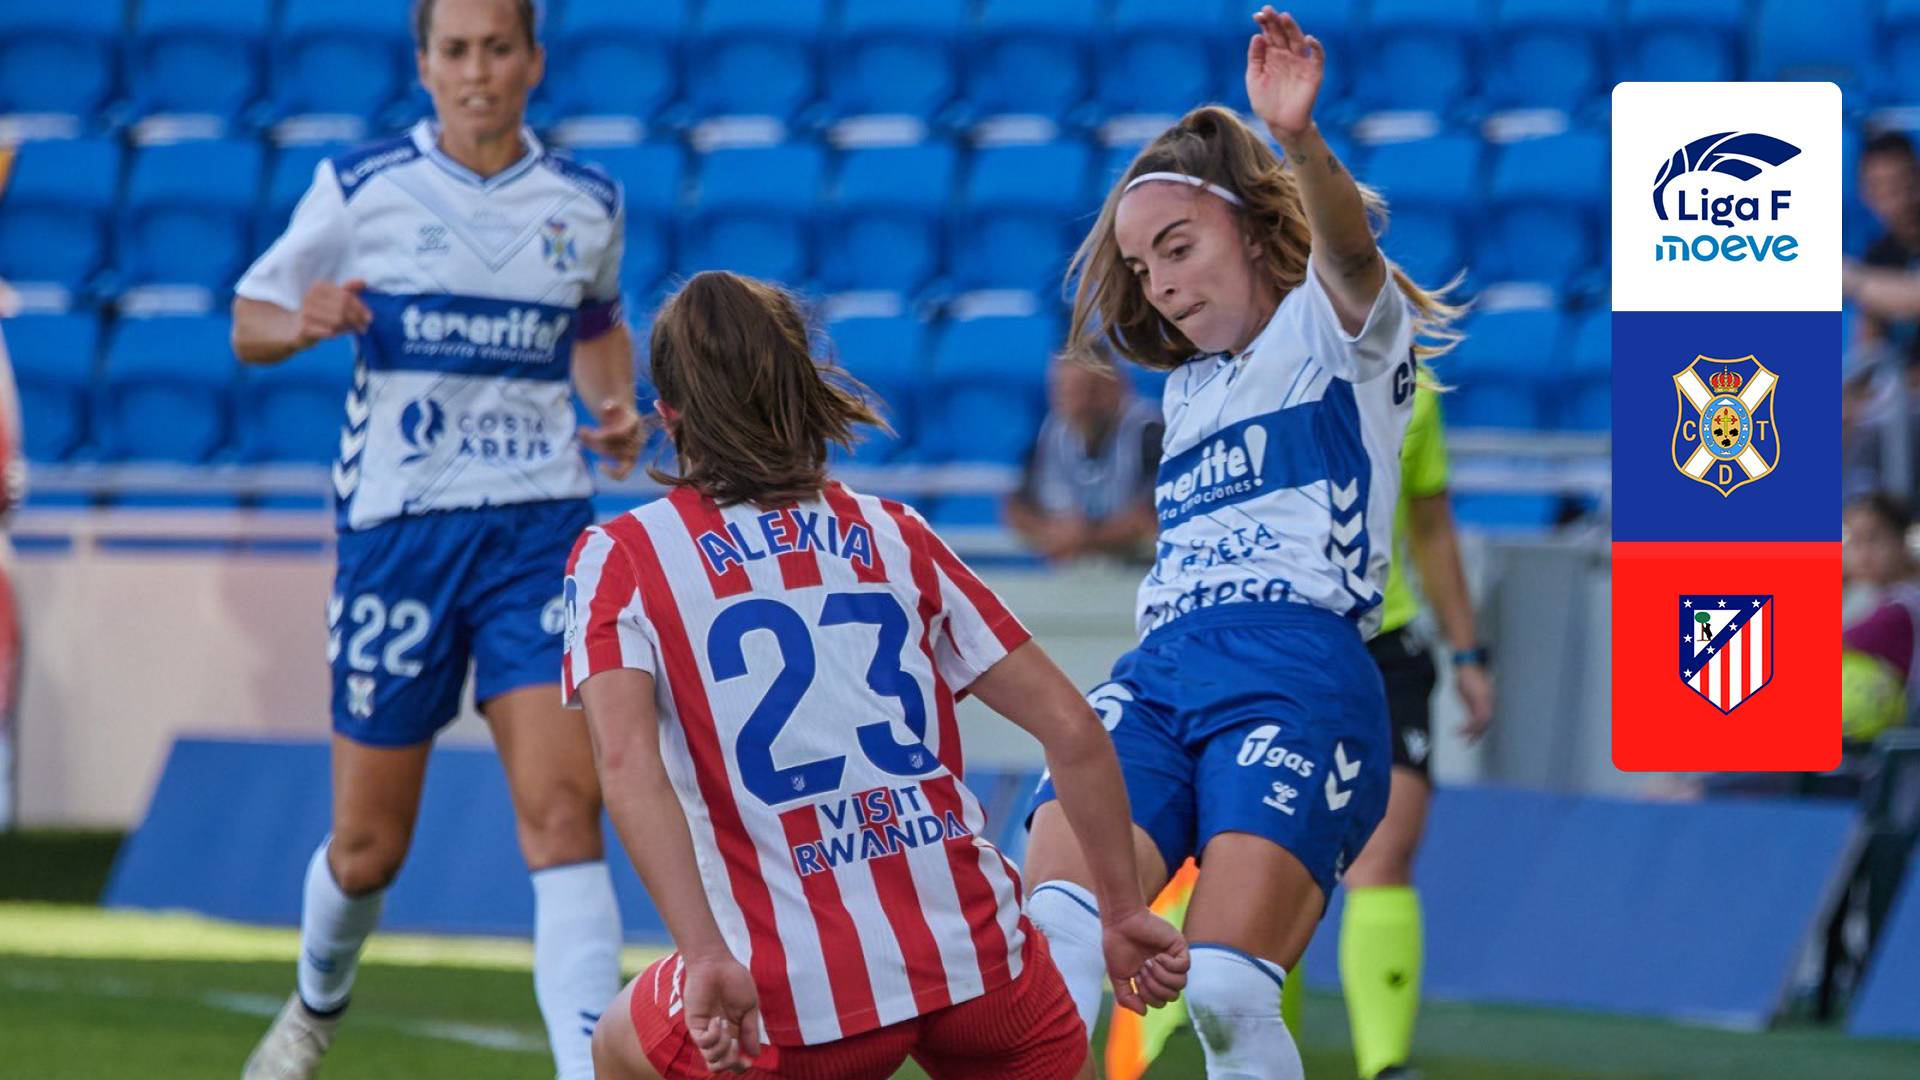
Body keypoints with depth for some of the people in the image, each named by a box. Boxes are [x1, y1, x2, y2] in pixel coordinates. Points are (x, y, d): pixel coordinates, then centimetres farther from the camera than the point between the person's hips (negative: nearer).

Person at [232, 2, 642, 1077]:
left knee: (564, 808, -16)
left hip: (540, 525, 1)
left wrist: (620, 407, 6)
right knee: (370, 843, 8)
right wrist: (304, 322, -17)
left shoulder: (585, 202, 6)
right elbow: (250, 321, 6)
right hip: (399, 530, -1)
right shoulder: (361, 187, -2)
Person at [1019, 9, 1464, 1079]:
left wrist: (1299, 138, -36)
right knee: (1047, 931, -21)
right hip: (1162, 663, 6)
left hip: (1298, 664, -6)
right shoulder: (1189, 387, 30)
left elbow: (1349, 252, -16)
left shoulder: (1337, 328, 7)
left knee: (1225, 990, -22)